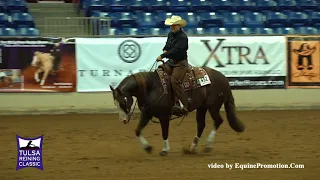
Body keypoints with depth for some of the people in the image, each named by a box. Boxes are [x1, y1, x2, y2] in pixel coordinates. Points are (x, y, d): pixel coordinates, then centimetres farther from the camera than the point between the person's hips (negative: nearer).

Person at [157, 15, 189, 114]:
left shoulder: (182, 37, -16)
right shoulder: (170, 34, 11)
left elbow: (175, 50, -25)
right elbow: (167, 46, 25)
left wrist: (162, 56, -27)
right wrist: (165, 50, 1)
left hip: (180, 62, -10)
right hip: (171, 61, 10)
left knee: (175, 80, -26)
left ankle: (183, 104, -26)